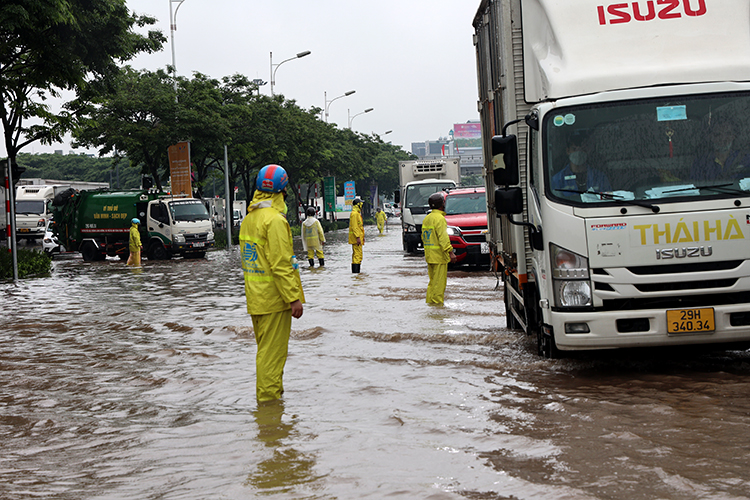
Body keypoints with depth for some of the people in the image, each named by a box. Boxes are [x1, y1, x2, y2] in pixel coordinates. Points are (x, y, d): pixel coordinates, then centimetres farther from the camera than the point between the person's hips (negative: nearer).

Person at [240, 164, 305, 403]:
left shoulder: (248, 219, 12)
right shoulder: (275, 220, -18)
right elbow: (281, 265, -22)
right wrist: (294, 297, -19)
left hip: (256, 299, 9)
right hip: (274, 297, -9)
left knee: (265, 348, 19)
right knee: (272, 351, -2)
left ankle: (266, 393, 29)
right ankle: (268, 396, 2)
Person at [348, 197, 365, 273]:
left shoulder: (357, 213, 20)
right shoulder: (354, 214, -13)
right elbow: (354, 227, -20)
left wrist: (362, 237, 25)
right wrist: (358, 237, -24)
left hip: (359, 238, 11)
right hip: (356, 238, -11)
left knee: (358, 255, 11)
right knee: (357, 255, -13)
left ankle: (357, 272, 13)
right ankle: (355, 271, -16)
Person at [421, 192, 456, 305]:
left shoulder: (427, 218, 15)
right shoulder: (439, 218, -14)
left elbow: (424, 237, 21)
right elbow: (443, 238, -20)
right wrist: (450, 252, -21)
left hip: (429, 256, 9)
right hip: (439, 256, -9)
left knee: (433, 281, 16)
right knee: (439, 282, -6)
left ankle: (429, 301, 17)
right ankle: (437, 303, -6)